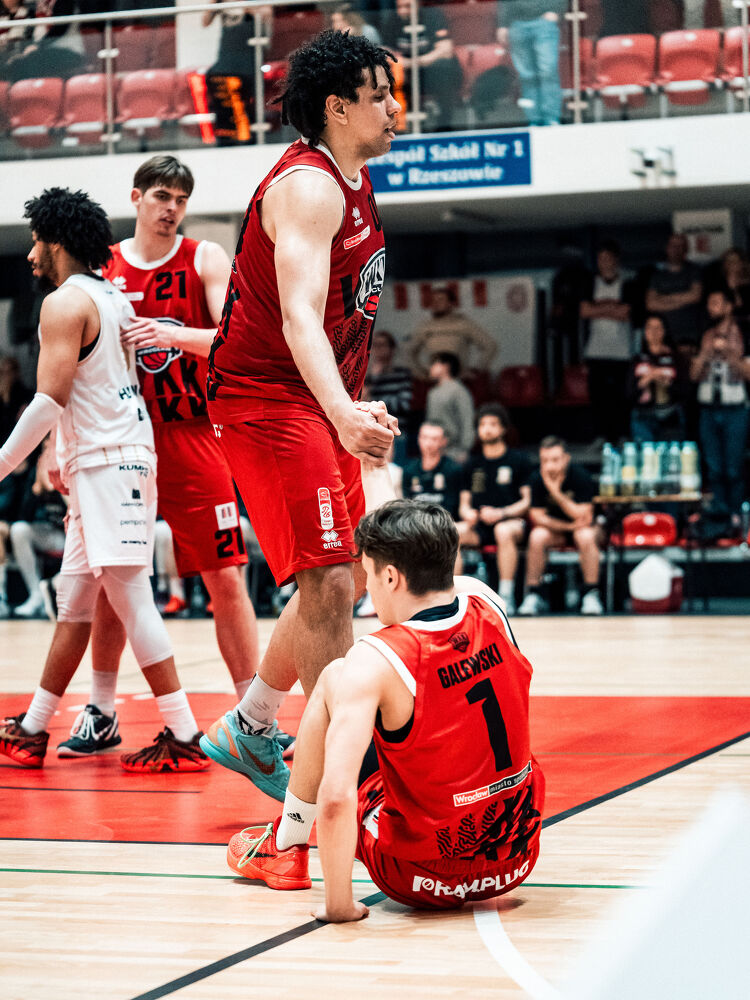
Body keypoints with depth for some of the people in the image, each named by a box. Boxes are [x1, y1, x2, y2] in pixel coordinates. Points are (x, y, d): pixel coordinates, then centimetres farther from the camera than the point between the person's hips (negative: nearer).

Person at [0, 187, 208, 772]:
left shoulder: (64, 303, -10)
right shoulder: (115, 298, 17)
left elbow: (50, 401, -17)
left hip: (105, 464, -10)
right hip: (118, 460, 10)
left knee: (131, 599, -10)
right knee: (73, 601, 13)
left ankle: (184, 737, -11)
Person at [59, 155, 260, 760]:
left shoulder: (206, 260, 1)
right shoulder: (103, 269, 6)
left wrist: (174, 334, -28)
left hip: (193, 437, -2)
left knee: (226, 577, -4)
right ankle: (101, 713, 17)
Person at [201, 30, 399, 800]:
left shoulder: (352, 179, 12)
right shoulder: (309, 187, -19)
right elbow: (300, 316, -34)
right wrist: (344, 414, -48)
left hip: (318, 404, 10)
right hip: (267, 399, -10)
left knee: (340, 585, 15)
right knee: (327, 584, -13)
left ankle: (248, 730, 28)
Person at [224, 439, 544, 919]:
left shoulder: (373, 663, -22)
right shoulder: (488, 604, -5)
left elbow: (335, 797, -30)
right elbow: (415, 555, 16)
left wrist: (338, 904, -19)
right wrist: (373, 465, 29)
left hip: (424, 880, -6)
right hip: (517, 862, 6)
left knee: (333, 679, 7)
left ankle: (288, 846, 26)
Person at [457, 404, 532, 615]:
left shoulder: (518, 461, 8)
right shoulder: (473, 465, 19)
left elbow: (528, 501, 2)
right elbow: (464, 504, 19)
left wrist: (501, 513, -15)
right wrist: (467, 514, -6)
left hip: (511, 521, -3)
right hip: (478, 526, 3)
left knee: (504, 531, -41)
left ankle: (507, 597, -36)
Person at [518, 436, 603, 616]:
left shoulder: (580, 477, -20)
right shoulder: (537, 479, -13)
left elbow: (584, 517, -25)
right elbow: (537, 516, -11)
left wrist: (555, 492, -33)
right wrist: (569, 526, -23)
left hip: (582, 526, -2)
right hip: (554, 527, 2)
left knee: (585, 536, -35)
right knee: (537, 537, -30)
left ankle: (591, 595, -25)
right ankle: (533, 595, -20)